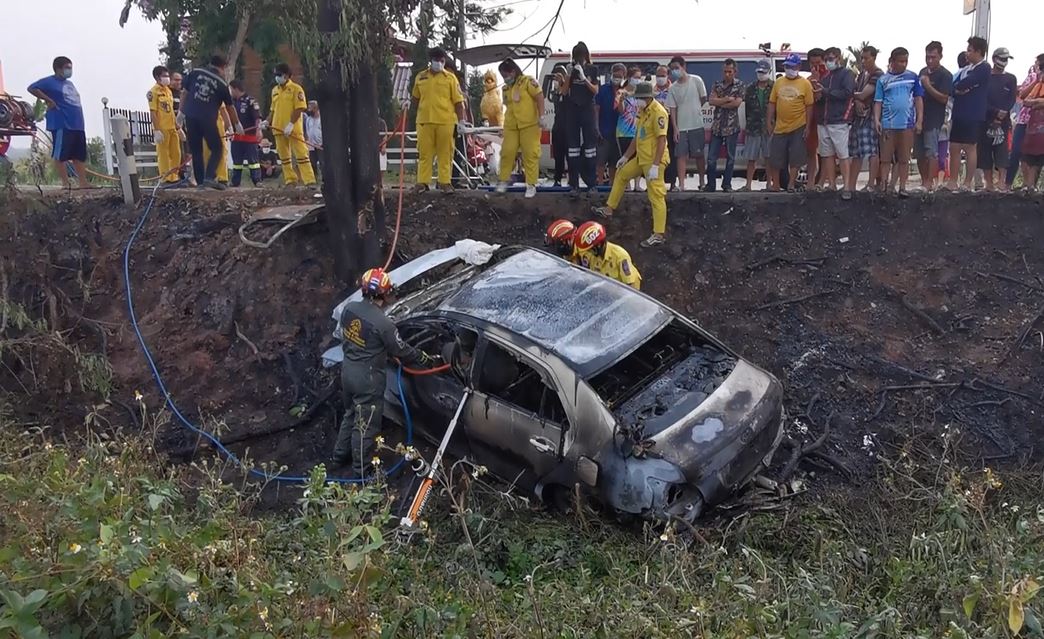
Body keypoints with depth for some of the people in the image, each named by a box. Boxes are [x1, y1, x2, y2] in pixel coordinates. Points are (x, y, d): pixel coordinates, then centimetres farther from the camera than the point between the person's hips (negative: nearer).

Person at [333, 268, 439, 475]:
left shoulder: (349, 308, -6)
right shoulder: (383, 323, -27)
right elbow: (402, 351, -14)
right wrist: (427, 359, 1)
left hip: (348, 371, 8)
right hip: (367, 379, -8)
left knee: (351, 414, 28)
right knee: (366, 425, 9)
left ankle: (340, 456, 43)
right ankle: (362, 469, 24)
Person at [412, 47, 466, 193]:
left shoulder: (450, 77, 4)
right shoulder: (420, 77, 11)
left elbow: (458, 101, 2)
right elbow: (416, 98, 25)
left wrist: (461, 121, -3)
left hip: (446, 121, -2)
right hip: (424, 121, 2)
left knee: (445, 153, 1)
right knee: (424, 153, 3)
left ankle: (445, 182, 7)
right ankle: (422, 182, 7)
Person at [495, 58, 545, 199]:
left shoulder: (527, 81, -4)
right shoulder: (506, 88, 15)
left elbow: (539, 96, -9)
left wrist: (541, 116, -17)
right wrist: (505, 123, 23)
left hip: (529, 124, -5)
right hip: (511, 126, 5)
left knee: (530, 154, -3)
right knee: (507, 152, 1)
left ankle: (531, 185, 1)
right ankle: (503, 181, 11)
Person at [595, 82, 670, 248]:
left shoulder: (658, 112, -17)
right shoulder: (643, 111, 12)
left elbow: (662, 139, -23)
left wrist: (655, 165, -28)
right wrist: (626, 156, 24)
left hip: (654, 161, -10)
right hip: (641, 158, 10)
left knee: (656, 196, -10)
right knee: (621, 174, 22)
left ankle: (658, 235, -8)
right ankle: (609, 210, 33)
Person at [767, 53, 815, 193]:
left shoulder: (805, 83, -3)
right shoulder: (778, 82, 7)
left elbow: (809, 106, -4)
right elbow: (772, 102, 10)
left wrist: (808, 126, -8)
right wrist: (770, 121, 2)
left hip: (798, 127, -3)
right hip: (780, 127, 3)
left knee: (795, 158, 1)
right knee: (775, 158, 5)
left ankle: (791, 184, 9)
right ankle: (775, 185, 15)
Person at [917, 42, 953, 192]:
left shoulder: (945, 75, -6)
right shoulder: (923, 72, 16)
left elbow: (944, 98, -14)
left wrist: (927, 85, -19)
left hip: (934, 119, -7)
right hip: (920, 117, 7)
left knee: (931, 152, -9)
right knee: (919, 154, 9)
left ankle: (930, 183, -8)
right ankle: (924, 182, 17)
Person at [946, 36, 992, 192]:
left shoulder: (983, 68, -7)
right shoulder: (966, 69, 17)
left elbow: (963, 84, -17)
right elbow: (953, 85, 9)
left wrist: (957, 87, 3)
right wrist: (957, 90, -12)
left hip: (973, 117, -7)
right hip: (959, 115, 7)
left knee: (970, 148, -2)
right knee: (954, 148, 6)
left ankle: (967, 184, 3)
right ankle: (952, 182, 12)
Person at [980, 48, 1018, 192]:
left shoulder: (1011, 79, 12)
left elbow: (1012, 101, 4)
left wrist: (1001, 116, -12)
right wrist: (996, 112, -14)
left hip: (1003, 121, 0)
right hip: (985, 120, 0)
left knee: (1001, 150, -9)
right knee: (985, 152, -3)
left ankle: (1001, 183, -16)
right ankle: (989, 184, 0)